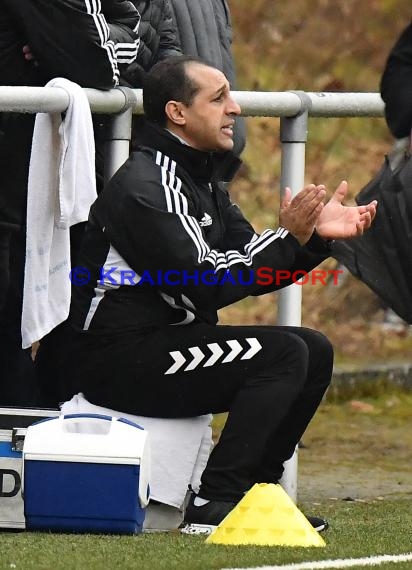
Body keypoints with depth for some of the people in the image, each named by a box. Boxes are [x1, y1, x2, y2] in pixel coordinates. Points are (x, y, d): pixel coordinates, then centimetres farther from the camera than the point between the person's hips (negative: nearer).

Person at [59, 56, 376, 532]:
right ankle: (214, 502, -20)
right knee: (283, 354, -22)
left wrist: (315, 233, -2)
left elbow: (250, 265, 13)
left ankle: (253, 490, 8)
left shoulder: (199, 177, 15)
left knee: (315, 351, 5)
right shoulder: (145, 186, -17)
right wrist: (289, 239, -22)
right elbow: (203, 287, -23)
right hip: (117, 359, -10)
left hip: (165, 341, 10)